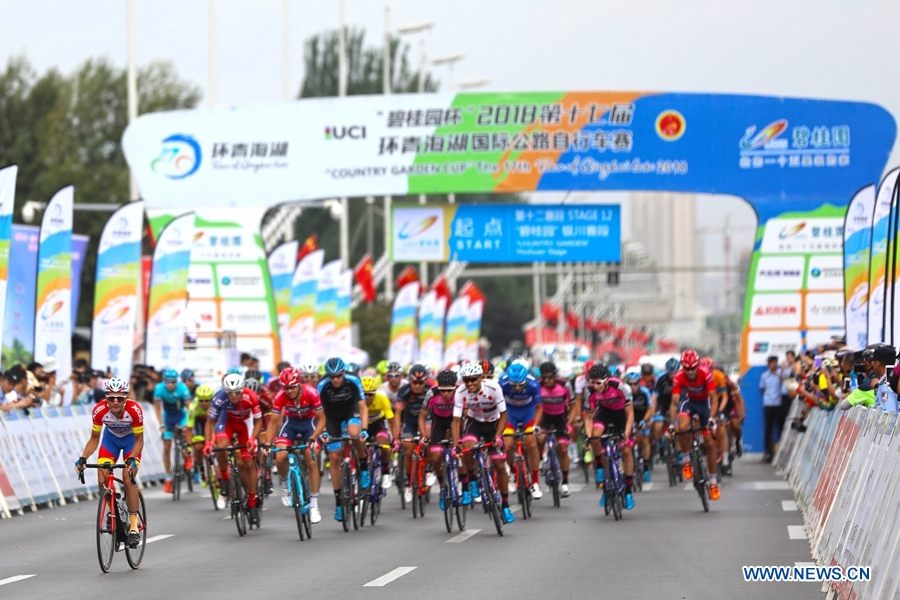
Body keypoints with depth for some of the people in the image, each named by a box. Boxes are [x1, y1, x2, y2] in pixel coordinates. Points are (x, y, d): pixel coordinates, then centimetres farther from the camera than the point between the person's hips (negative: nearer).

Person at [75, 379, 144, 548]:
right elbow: (94, 439, -14)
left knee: (128, 480, -20)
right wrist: (83, 458, -29)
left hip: (131, 440, -2)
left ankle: (134, 526, -11)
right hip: (111, 438, 2)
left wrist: (132, 459, -39)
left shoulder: (134, 410, -34)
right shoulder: (99, 410, -29)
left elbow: (139, 440, -22)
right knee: (102, 481, -14)